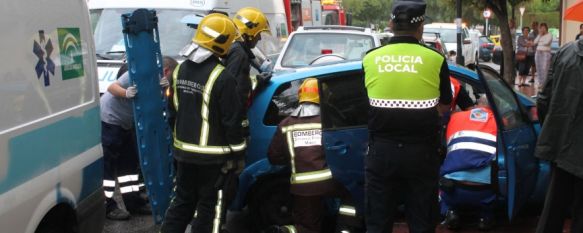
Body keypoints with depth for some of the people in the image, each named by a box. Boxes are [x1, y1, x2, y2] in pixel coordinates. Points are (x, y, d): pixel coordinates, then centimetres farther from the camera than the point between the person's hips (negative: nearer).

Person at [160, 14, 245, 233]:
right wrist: (236, 153, -8)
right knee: (209, 206, 6)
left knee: (182, 201, 20)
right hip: (212, 155, -7)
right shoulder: (222, 78, -20)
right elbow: (232, 120, -17)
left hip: (184, 150, 7)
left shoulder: (181, 69, 4)